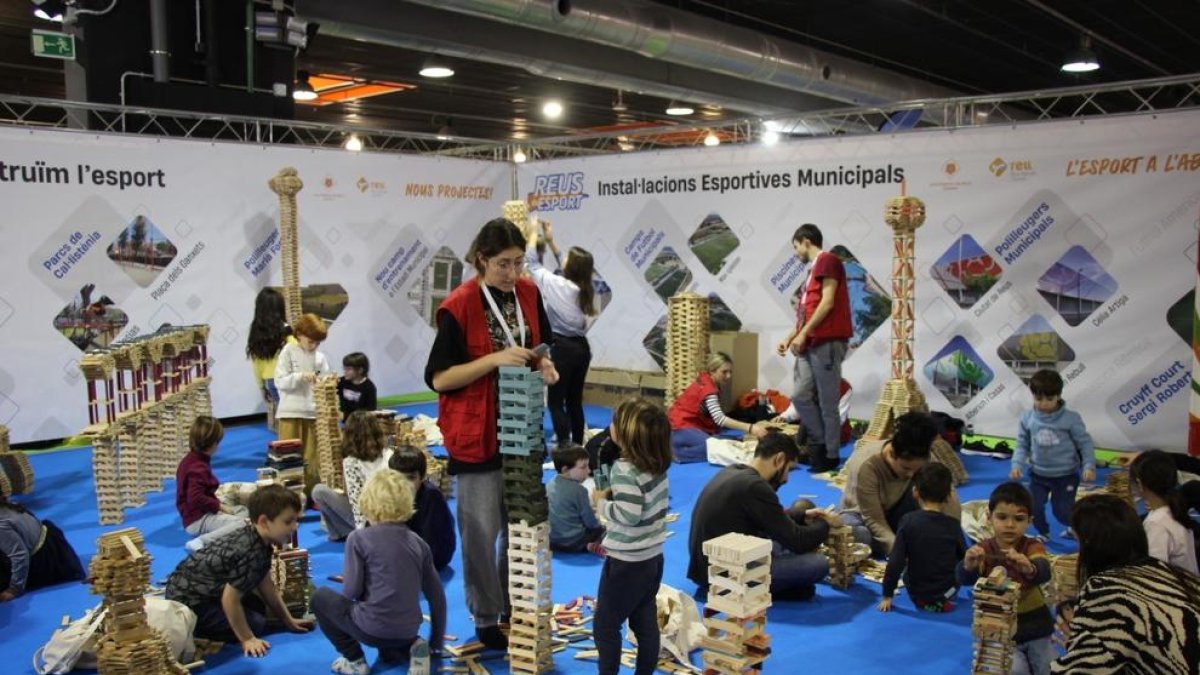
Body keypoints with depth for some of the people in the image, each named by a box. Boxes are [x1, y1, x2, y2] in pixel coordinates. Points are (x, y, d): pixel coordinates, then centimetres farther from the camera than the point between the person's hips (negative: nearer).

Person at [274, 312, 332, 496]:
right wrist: (301, 377, -19)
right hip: (291, 412, -3)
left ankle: (312, 494, 18)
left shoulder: (320, 357, 6)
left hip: (314, 412, 3)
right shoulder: (288, 352, -1)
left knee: (313, 457, 8)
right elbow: (280, 381, -8)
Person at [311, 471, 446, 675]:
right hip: (408, 632, 5)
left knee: (320, 597, 20)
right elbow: (437, 596, 9)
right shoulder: (418, 542, 6)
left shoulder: (359, 538, -8)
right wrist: (436, 644, 21)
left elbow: (351, 591, -11)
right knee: (389, 654, 41)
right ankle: (411, 648, 6)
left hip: (373, 629, -5)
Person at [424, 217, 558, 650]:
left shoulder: (529, 293, 0)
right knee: (482, 529, 2)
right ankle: (485, 618, 19)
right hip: (476, 432, -6)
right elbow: (438, 378, -17)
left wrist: (545, 365, -7)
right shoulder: (458, 307, -17)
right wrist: (495, 359, -27)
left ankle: (515, 607, 31)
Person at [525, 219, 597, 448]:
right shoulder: (587, 289, 5)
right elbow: (566, 268, 22)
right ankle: (577, 446, 17)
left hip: (561, 347, -7)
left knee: (556, 401, -2)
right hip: (581, 347, 7)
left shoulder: (556, 284, -13)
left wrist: (533, 234, 11)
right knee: (574, 400, 13)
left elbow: (532, 263, -3)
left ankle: (565, 448, -7)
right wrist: (550, 241, 27)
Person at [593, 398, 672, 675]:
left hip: (627, 562, -8)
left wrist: (602, 502, -13)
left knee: (605, 625, 8)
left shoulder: (625, 469, -23)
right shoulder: (658, 464, 2)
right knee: (645, 623, 16)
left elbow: (628, 515, -30)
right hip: (653, 556, 8)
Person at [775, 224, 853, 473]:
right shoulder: (814, 269, 22)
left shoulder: (828, 260, -5)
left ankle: (831, 455, 5)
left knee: (827, 403, -3)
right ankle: (820, 443, 17)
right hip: (810, 344, 9)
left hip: (827, 343, -9)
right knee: (800, 396, 5)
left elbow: (827, 303, -14)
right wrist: (789, 338, 18)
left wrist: (802, 334, -14)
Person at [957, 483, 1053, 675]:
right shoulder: (983, 550, -11)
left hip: (1034, 625, 1)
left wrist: (1029, 568, -54)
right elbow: (964, 579, -27)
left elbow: (1044, 572, -31)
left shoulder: (1033, 547, -10)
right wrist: (968, 566, -50)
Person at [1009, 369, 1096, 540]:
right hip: (1038, 474, 3)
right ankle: (1043, 532, 33)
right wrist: (1017, 464, -9)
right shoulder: (1027, 418, -6)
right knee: (1034, 508, 2)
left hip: (1066, 475, -2)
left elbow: (1085, 443, -5)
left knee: (1063, 511, 3)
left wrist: (1089, 466, -15)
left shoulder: (1071, 418, -13)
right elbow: (1022, 445, 3)